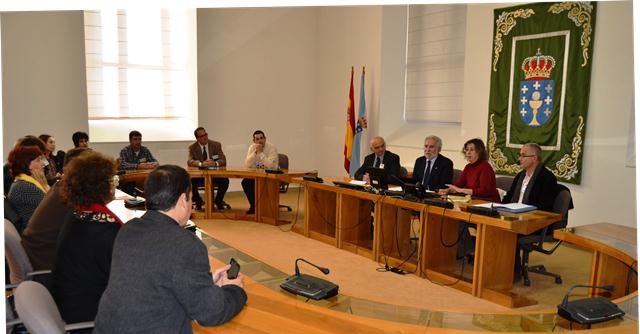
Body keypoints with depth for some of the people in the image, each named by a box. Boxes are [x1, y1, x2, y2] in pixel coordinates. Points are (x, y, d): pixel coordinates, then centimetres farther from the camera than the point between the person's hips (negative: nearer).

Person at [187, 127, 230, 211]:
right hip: (199, 175, 0)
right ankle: (198, 201, -2)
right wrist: (201, 164, -35)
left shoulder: (216, 145, 2)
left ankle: (218, 201, 0)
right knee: (191, 181, -31)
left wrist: (215, 163, -31)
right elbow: (189, 161, -14)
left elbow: (223, 160, -7)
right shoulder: (192, 147, 2)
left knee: (225, 180, -29)